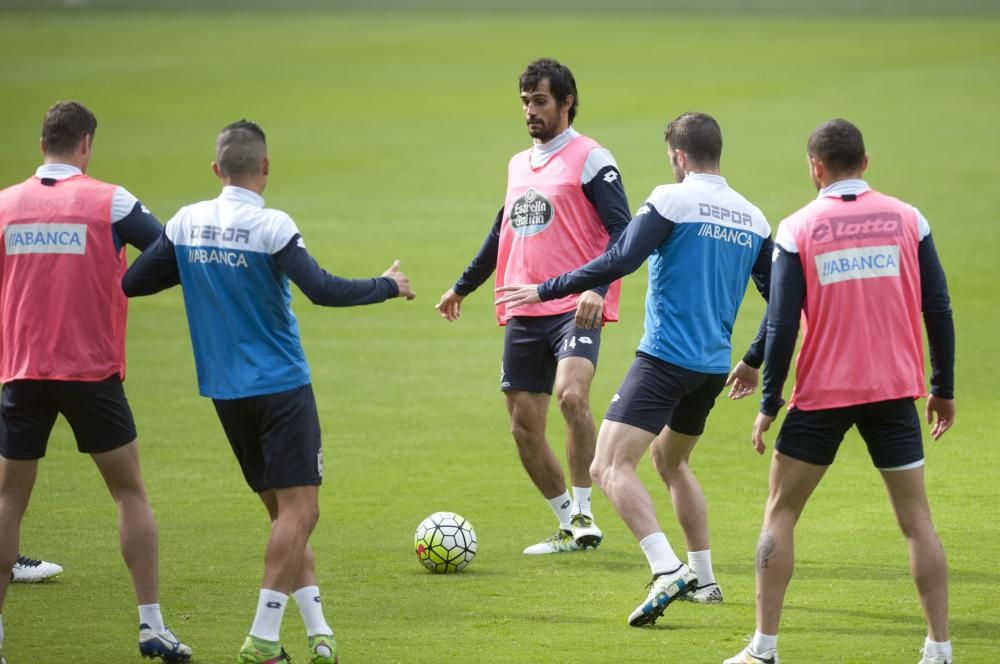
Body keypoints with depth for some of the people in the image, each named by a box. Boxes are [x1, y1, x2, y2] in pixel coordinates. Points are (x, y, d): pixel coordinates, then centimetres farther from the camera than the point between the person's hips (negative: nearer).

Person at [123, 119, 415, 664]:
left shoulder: (185, 223, 1)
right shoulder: (270, 227, -15)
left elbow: (132, 282, 7)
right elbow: (322, 290, -21)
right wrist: (387, 287, -7)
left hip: (224, 390, 7)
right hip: (281, 387, -7)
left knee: (285, 511, 14)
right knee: (298, 510, -4)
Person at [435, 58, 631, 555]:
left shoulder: (590, 159, -4)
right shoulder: (519, 165, 18)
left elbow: (621, 230, -12)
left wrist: (598, 288, -26)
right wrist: (462, 287, 40)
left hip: (574, 309, -8)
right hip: (522, 315, 8)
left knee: (571, 394, -30)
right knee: (524, 426, 5)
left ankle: (583, 513, -18)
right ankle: (568, 528, 19)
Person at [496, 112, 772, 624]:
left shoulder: (672, 200, -8)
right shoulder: (752, 218, 11)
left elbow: (619, 261, -17)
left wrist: (546, 290, -9)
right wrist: (753, 362, 28)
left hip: (665, 358, -7)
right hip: (713, 366, 7)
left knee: (611, 467, -13)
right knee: (671, 462, 29)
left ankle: (667, 571, -30)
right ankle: (703, 577, 31)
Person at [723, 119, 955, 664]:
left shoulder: (797, 230, -4)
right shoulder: (907, 219, 1)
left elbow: (782, 324, -7)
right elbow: (938, 308, 2)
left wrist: (769, 404, 0)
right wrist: (943, 390, 12)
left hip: (823, 394, -2)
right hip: (894, 391, 2)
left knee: (780, 513, 10)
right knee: (916, 518, 9)